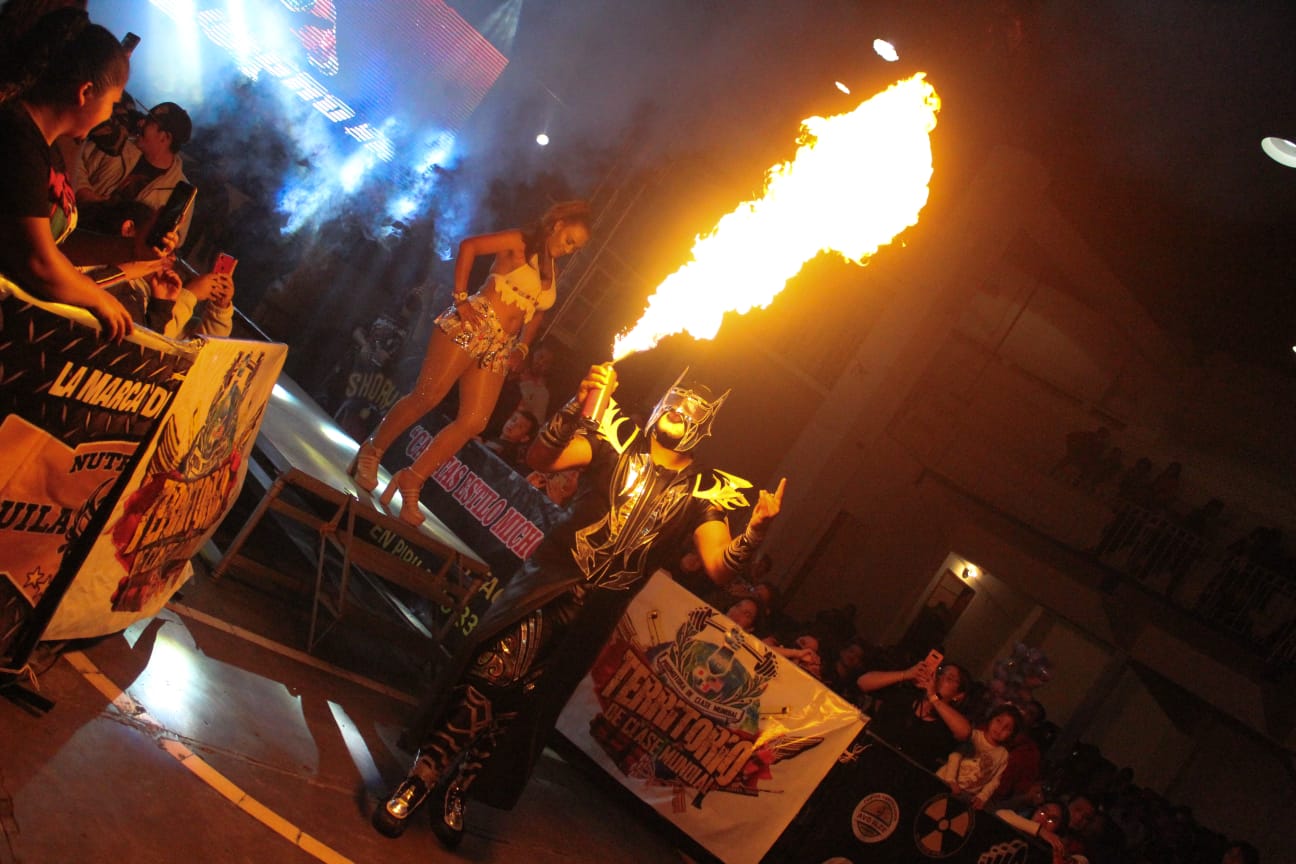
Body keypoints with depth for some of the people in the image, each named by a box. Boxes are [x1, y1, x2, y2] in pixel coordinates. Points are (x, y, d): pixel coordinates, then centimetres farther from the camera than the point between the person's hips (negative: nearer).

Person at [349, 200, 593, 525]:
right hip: (471, 326, -6)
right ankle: (372, 451, 9)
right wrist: (461, 299, -15)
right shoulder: (519, 242, -2)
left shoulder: (552, 271, 17)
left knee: (473, 422, -5)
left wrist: (522, 348, 10)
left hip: (499, 348, 7)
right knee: (427, 396, -12)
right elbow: (469, 246, -10)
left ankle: (412, 480, 3)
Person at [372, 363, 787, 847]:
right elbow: (541, 458, -8)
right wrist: (578, 407, -23)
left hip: (596, 612, 2)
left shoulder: (702, 491, 5)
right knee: (493, 672, -20)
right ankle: (420, 778, -7)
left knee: (525, 706, 6)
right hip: (550, 579, -2)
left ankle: (455, 789, 24)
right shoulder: (616, 442, 3)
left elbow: (720, 568, -4)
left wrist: (756, 529, -22)